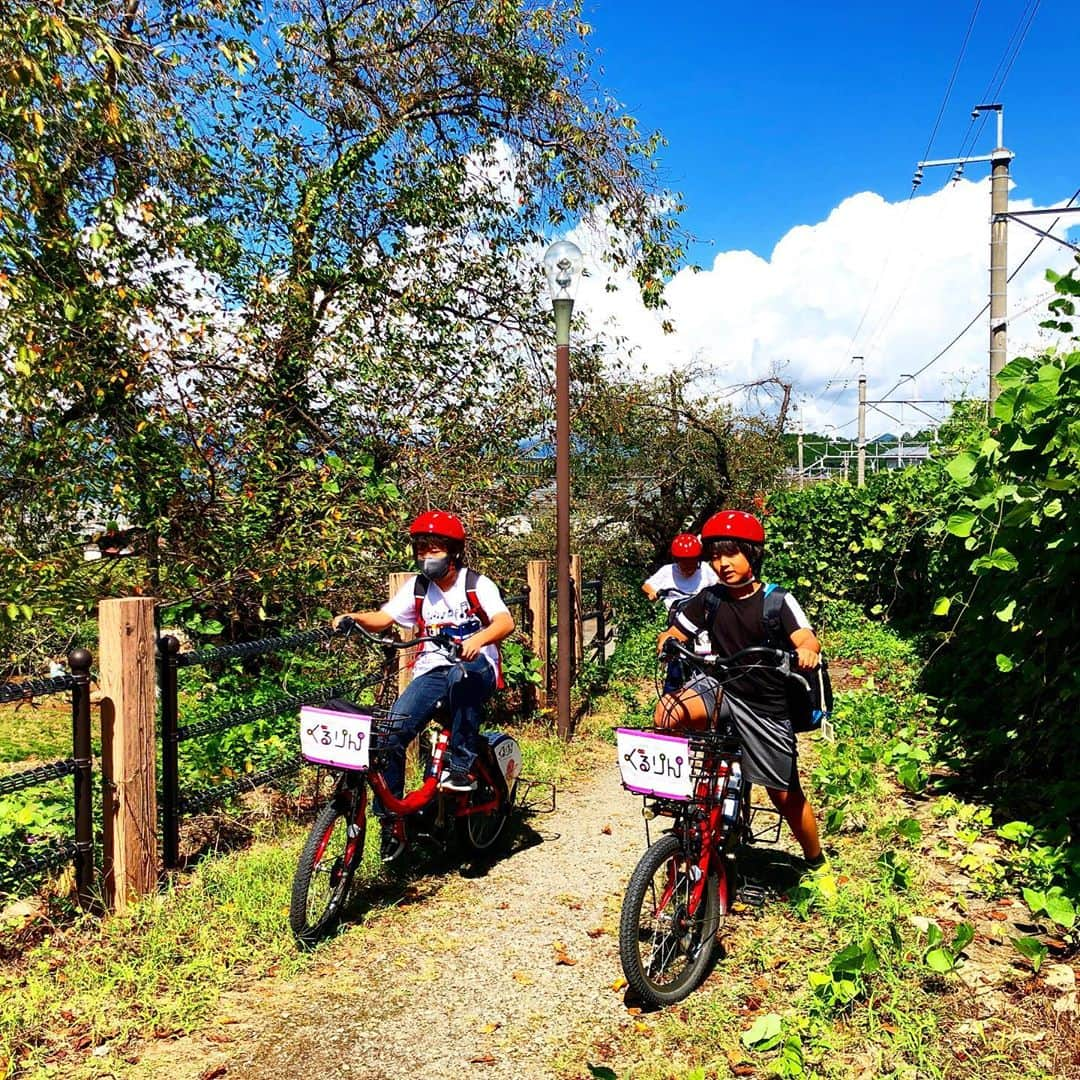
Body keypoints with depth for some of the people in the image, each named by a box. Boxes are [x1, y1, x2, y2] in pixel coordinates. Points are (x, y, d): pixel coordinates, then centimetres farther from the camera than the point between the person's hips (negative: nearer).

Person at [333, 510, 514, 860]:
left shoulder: (476, 584, -3)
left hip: (476, 667, -3)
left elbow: (506, 622, -18)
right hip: (431, 671, 3)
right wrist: (353, 618, -22)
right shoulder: (417, 588, 10)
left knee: (459, 675, -41)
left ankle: (462, 766, -25)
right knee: (392, 729, -19)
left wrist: (478, 639, -39)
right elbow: (383, 618, 0)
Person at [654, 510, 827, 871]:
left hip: (766, 709, -2)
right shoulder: (709, 599, 0)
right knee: (667, 712, -30)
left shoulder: (777, 601, -9)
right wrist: (668, 644, -22)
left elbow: (806, 638, -23)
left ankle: (816, 864, 33)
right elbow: (673, 633, 3)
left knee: (785, 794, 7)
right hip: (720, 689, 2)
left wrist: (807, 650, -48)